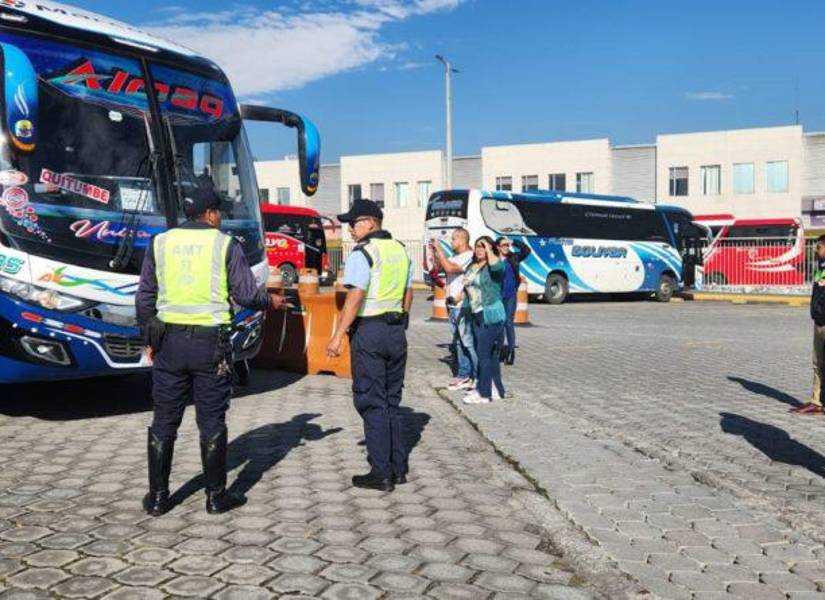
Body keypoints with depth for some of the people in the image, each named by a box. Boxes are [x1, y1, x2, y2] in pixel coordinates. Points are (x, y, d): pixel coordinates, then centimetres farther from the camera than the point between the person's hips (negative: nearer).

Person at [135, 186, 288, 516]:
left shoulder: (160, 243, 6)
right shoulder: (225, 244, -4)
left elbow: (144, 298, 8)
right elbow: (246, 294, -5)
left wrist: (150, 338, 18)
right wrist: (272, 301, 15)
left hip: (170, 340, 3)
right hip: (211, 342, -3)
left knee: (163, 422, 11)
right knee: (211, 422, 6)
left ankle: (157, 497, 17)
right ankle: (216, 496, 14)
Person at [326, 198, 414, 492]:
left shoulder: (363, 252, -12)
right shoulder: (400, 250, 12)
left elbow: (355, 299, -19)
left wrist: (337, 336, -17)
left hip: (369, 331, -8)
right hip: (397, 331, 8)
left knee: (371, 402, -1)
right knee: (392, 401, 15)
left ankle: (381, 474, 2)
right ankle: (398, 468, 20)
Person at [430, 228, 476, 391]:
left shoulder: (469, 257, -13)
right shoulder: (455, 257, 16)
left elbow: (450, 268, -24)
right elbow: (440, 267, 20)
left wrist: (439, 250, -15)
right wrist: (434, 252, 8)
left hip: (464, 306, -9)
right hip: (453, 306, 9)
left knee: (468, 342, -7)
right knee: (458, 342, 13)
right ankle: (463, 375, 20)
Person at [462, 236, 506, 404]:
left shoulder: (494, 267, -8)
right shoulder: (471, 267, 16)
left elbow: (495, 264, -32)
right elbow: (466, 286, 28)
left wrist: (488, 247, -18)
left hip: (491, 316, -8)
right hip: (477, 315, 8)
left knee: (484, 354, -6)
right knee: (490, 355, 13)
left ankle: (483, 393, 1)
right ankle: (495, 390, 20)